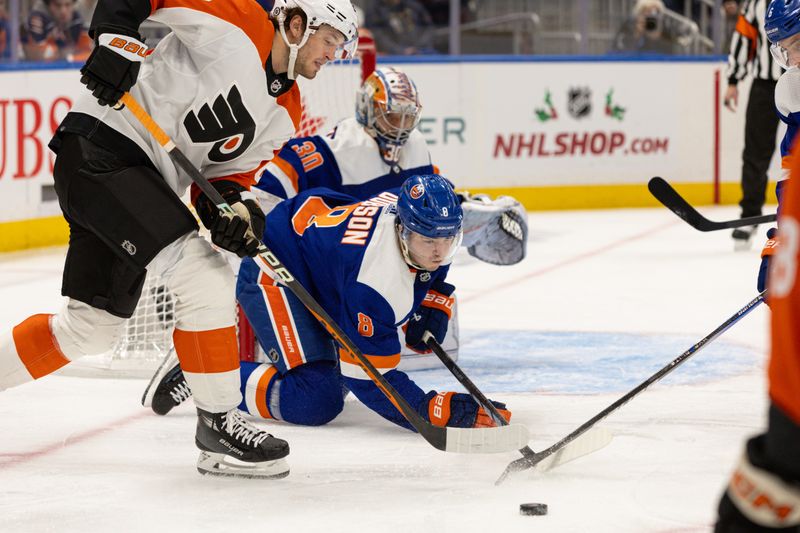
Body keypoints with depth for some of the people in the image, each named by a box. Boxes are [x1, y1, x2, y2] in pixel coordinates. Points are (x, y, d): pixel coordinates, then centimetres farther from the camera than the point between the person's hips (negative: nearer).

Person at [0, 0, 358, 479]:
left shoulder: (284, 114, 10)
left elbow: (226, 169, 8)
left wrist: (234, 205, -12)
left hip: (141, 180, 10)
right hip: (100, 146, -10)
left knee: (92, 327, 13)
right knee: (205, 278, -18)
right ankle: (218, 424, -11)